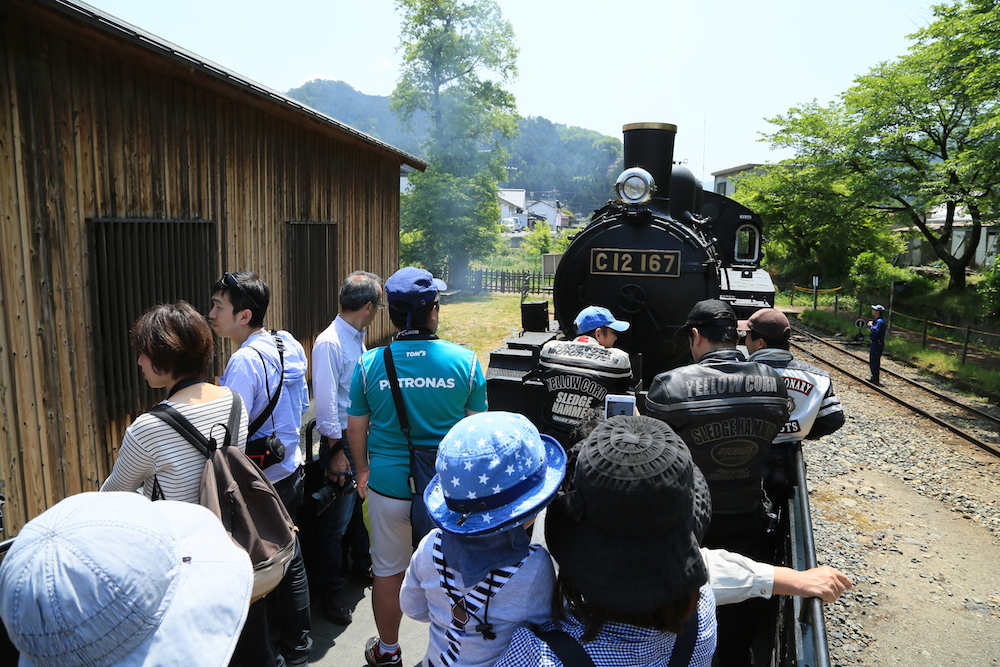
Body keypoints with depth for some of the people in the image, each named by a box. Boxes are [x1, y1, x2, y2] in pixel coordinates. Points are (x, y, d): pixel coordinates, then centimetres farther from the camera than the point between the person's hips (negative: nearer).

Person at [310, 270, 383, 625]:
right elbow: (326, 402, -20)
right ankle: (330, 591, 21)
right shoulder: (330, 343, -19)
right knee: (335, 520, 4)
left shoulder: (357, 339, 8)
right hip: (342, 441, -8)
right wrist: (336, 451, -17)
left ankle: (362, 563, 44)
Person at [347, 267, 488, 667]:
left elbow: (356, 428, 2)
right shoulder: (464, 360, -11)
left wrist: (363, 470, 19)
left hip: (387, 483, 1)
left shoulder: (369, 363, -8)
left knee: (388, 572, 20)